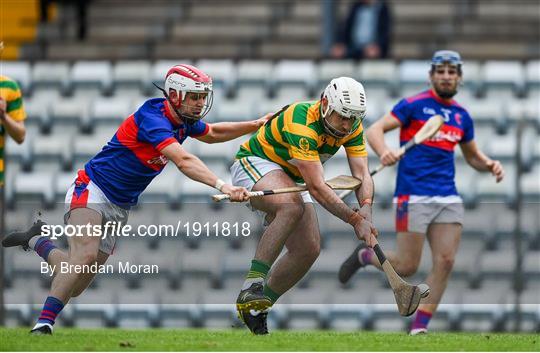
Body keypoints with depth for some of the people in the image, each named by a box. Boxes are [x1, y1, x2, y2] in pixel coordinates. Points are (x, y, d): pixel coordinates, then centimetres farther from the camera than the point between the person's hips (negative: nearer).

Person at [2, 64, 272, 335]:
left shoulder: (184, 121, 3)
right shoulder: (152, 117, -25)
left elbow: (212, 133, 26)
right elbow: (183, 161, -39)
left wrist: (255, 125, 15)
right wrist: (222, 186, -49)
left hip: (120, 208, 8)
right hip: (92, 190, -8)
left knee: (75, 287, 7)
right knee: (86, 254, -33)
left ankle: (37, 241, 31)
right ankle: (44, 323, -30)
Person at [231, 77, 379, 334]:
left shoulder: (352, 126, -11)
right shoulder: (301, 123, -35)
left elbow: (362, 175, -15)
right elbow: (317, 187, -37)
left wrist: (365, 212, -34)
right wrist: (354, 220, -40)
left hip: (291, 180, 8)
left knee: (309, 250, -4)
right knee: (292, 206, -38)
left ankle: (256, 309, 11)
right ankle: (251, 287, -37)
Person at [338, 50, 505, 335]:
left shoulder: (462, 116, 15)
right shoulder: (414, 105, -3)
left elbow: (472, 156, 27)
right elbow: (375, 130, -10)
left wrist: (490, 165, 5)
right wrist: (384, 152, -31)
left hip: (448, 198, 5)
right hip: (414, 196, -5)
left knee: (445, 262, -7)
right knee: (407, 267, -5)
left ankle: (420, 327, 1)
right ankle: (364, 256, 25)